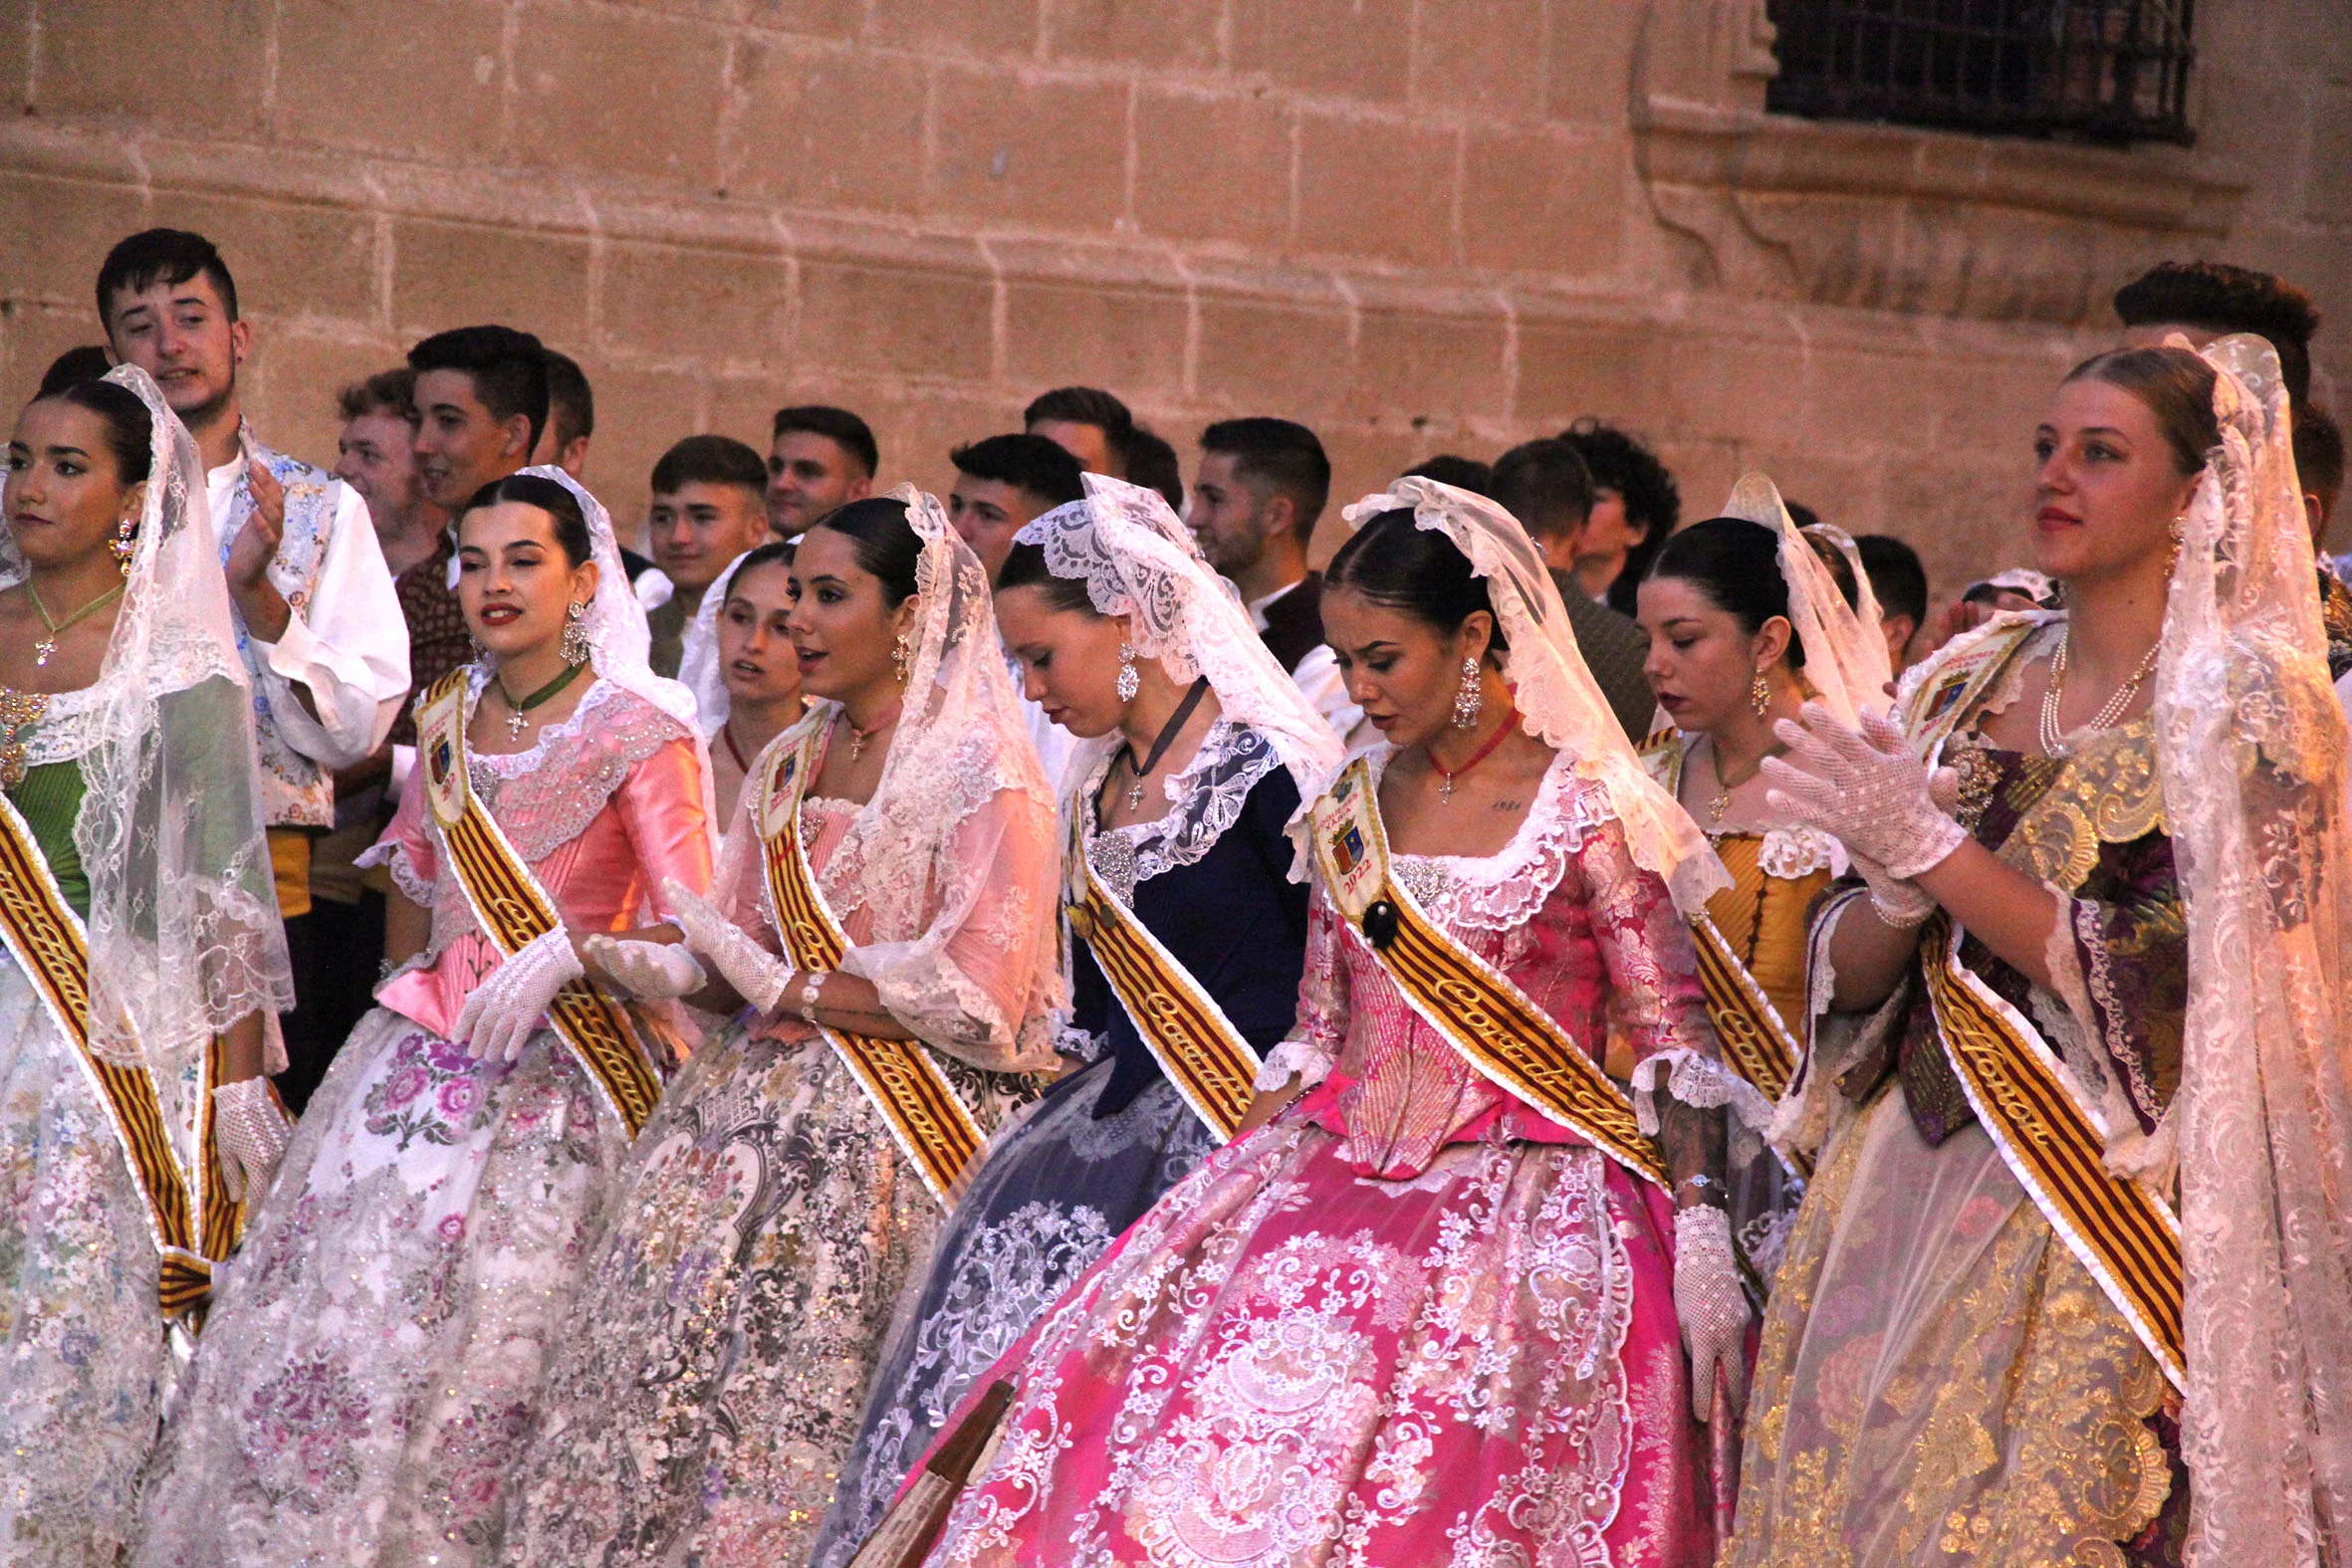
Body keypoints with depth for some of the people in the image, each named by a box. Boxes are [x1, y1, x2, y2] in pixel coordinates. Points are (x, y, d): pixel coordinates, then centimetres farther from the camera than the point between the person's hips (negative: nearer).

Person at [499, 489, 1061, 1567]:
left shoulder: (981, 773, -7)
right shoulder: (786, 767, 15)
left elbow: (980, 998, -14)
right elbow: (740, 967, 16)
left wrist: (794, 991, -9)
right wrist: (611, 959, -3)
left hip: (895, 1145, -7)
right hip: (754, 1118, 7)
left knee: (814, 1413, -10)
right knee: (671, 1378, -2)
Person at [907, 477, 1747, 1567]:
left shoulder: (1588, 812, -2)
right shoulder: (1354, 808, 14)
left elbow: (1674, 1043, -3)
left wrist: (1704, 1238, -12)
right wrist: (1235, 1195, 8)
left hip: (1523, 1194, -5)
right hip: (1336, 1182, 5)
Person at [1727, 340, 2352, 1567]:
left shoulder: (2249, 712, -5)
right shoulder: (1966, 690, 11)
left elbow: (2157, 994, -15)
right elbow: (1849, 977, 10)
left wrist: (1935, 849, -16)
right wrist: (1893, 893, -12)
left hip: (2093, 1227, -5)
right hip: (1903, 1191, 6)